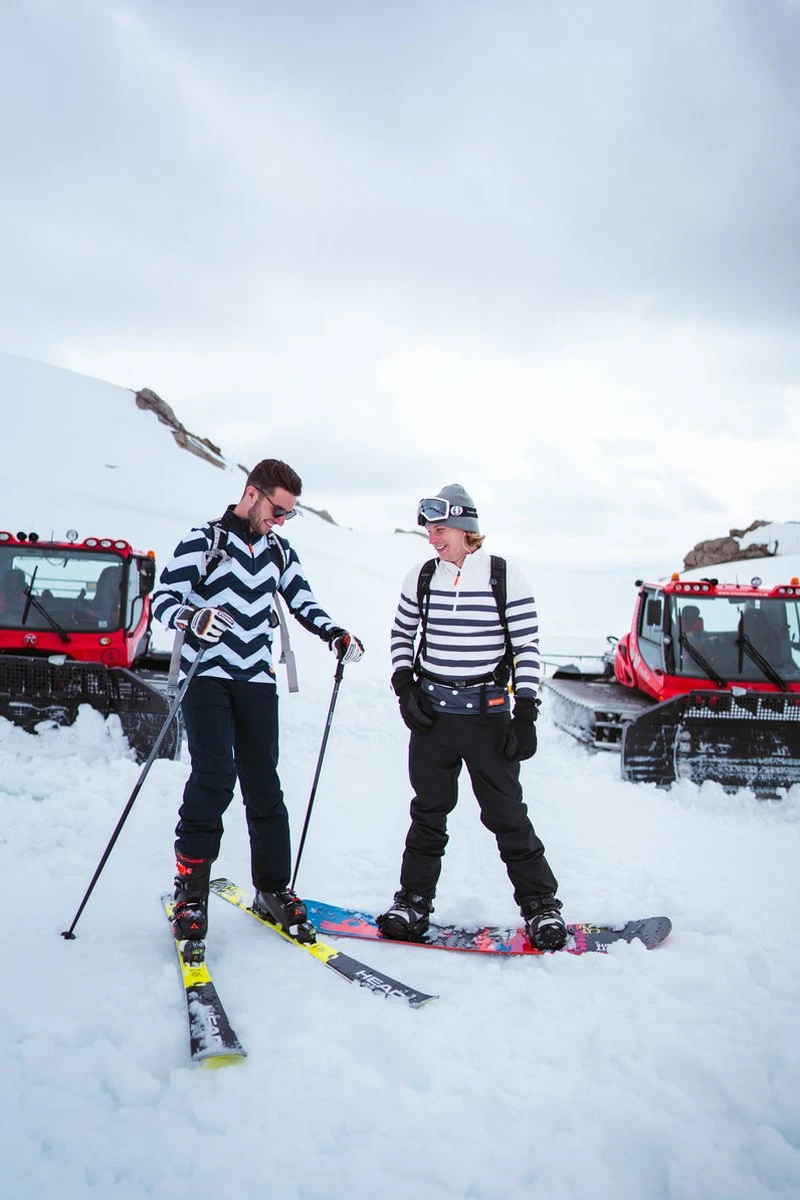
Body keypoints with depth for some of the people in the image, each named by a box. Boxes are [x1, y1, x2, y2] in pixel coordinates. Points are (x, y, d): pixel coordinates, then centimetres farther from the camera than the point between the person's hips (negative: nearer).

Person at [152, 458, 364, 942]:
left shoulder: (279, 550, 12)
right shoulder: (204, 539, -3)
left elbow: (303, 602, 13)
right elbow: (163, 599, -8)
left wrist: (335, 634, -6)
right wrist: (192, 618, -30)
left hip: (257, 680, 4)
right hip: (207, 676, -4)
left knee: (263, 784, 5)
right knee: (215, 777, -15)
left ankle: (274, 888, 16)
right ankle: (191, 889, 0)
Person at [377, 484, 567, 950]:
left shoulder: (507, 577, -6)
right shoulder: (422, 576, 4)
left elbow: (528, 646, -4)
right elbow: (401, 634, 16)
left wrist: (525, 713, -8)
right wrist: (404, 684, 3)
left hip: (487, 714, -3)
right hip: (431, 712, 3)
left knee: (506, 814, 2)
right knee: (429, 811, 10)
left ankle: (542, 904, 17)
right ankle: (414, 901, 23)